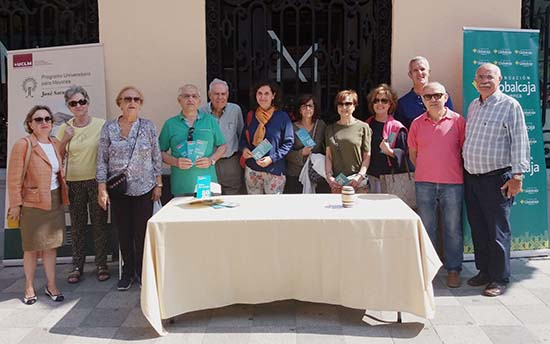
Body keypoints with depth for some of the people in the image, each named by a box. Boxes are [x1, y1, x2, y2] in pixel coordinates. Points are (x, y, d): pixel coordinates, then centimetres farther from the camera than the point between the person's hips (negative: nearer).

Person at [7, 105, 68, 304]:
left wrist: (63, 195, 13)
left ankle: (51, 285, 22)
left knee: (51, 245, 11)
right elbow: (14, 179, -11)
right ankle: (29, 288, 22)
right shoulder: (23, 145, -11)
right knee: (32, 248, 5)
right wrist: (15, 205, -13)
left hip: (55, 201, 5)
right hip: (33, 204, -5)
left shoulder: (55, 144, 8)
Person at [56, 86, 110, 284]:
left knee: (99, 223, 5)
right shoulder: (65, 128, 3)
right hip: (74, 182, 2)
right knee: (77, 225, 9)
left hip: (97, 180, -2)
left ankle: (101, 265, 17)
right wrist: (65, 139, -9)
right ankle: (77, 266, 20)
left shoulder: (101, 125, -4)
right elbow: (57, 156, 7)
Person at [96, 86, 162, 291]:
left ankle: (143, 272, 20)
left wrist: (158, 184, 2)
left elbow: (157, 158, 4)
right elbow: (102, 160, 1)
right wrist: (102, 189, -4)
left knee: (142, 232, 3)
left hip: (144, 189, -1)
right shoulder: (109, 128, 1)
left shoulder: (148, 127, 1)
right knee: (123, 233, 9)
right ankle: (128, 272, 24)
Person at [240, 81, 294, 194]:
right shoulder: (251, 116, 7)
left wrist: (272, 158, -15)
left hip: (275, 171, -3)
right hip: (252, 169, 3)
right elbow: (243, 138, 17)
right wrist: (244, 148, -6)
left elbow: (288, 143, -5)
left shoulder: (282, 117, -4)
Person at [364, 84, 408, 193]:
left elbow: (402, 153, -2)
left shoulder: (397, 128, -1)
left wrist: (390, 151, -20)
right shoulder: (367, 125, 12)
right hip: (370, 176, 3)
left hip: (388, 177, -3)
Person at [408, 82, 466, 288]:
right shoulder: (417, 123, 6)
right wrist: (424, 171, 11)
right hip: (424, 183, 2)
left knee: (453, 229, 5)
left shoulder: (457, 120, 0)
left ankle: (453, 270, 16)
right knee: (427, 228, 9)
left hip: (453, 183, -2)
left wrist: (460, 173, 6)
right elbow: (412, 153, 14)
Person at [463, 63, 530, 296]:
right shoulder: (473, 106, 15)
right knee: (478, 229, 13)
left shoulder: (510, 105, -5)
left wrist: (517, 175, -16)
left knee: (498, 231, -1)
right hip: (471, 178, 7)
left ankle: (500, 279, 10)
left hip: (497, 178, -6)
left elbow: (520, 142, -10)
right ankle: (484, 271, 26)